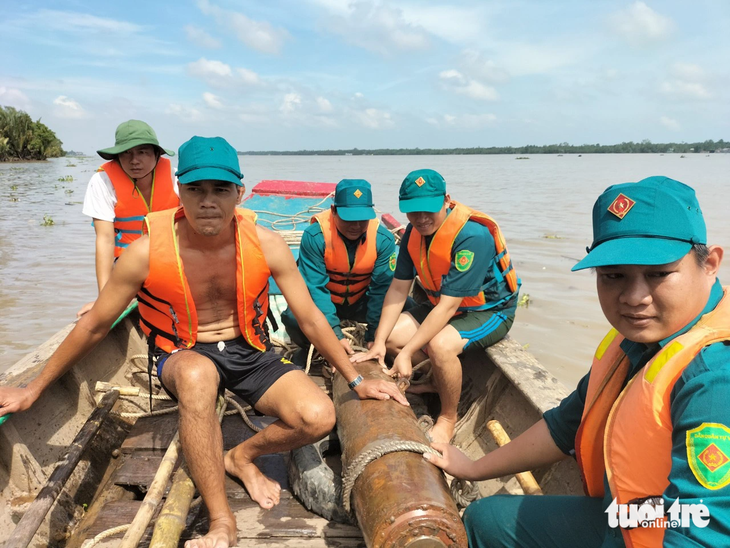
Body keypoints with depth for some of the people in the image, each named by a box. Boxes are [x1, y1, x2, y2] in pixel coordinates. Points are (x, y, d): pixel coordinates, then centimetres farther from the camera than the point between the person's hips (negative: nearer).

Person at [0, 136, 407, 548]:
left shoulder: (265, 244, -14)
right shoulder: (148, 251, -17)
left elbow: (310, 318, -4)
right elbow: (94, 326, -3)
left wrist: (356, 381, -1)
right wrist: (35, 388, 5)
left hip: (250, 352, 2)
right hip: (184, 357, -1)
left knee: (319, 417, -22)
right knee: (197, 375, -40)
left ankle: (243, 457, 11)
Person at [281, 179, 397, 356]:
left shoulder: (383, 239, -19)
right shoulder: (314, 236, -26)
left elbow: (381, 288, -18)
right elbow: (315, 287, -27)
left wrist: (373, 335, -24)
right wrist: (336, 334, -35)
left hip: (361, 302, 2)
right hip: (325, 301, -2)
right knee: (293, 318, -33)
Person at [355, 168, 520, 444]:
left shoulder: (473, 236, -31)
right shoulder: (415, 231, -8)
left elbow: (448, 305, -32)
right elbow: (398, 288, -7)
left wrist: (407, 352, -32)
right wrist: (378, 344, -14)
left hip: (490, 310, -7)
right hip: (443, 305, 8)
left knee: (440, 344, -34)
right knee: (389, 335, -8)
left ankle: (448, 418, -8)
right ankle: (438, 382, 11)